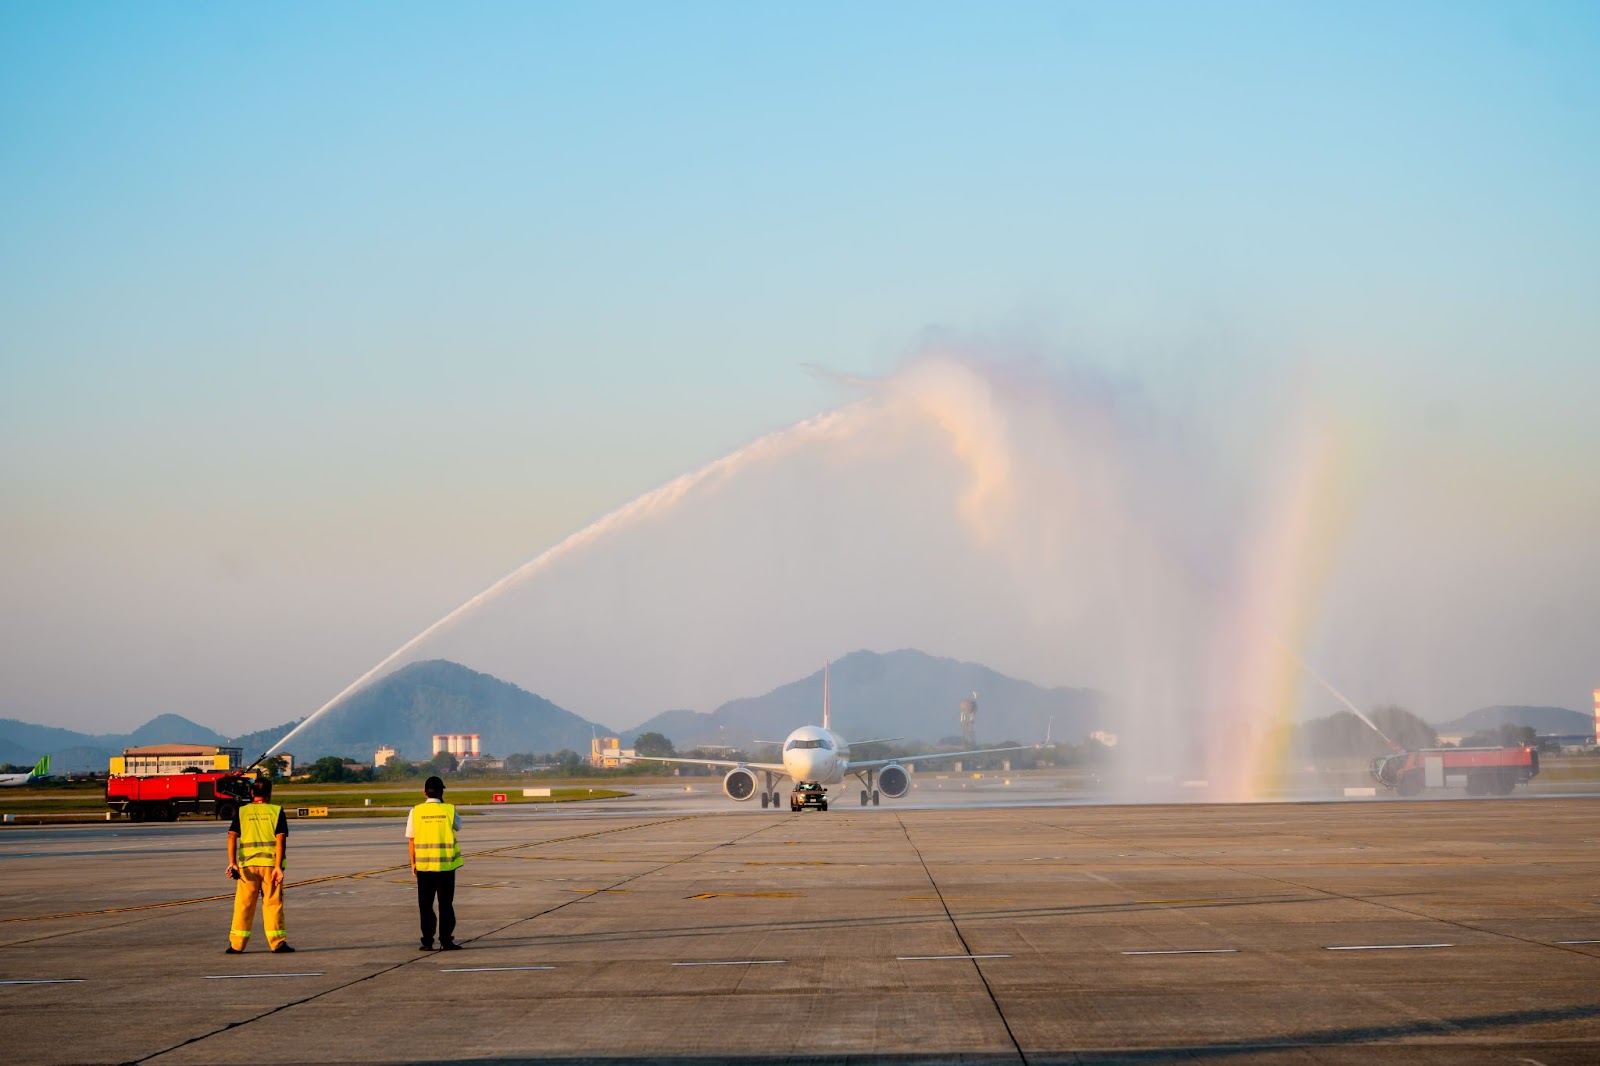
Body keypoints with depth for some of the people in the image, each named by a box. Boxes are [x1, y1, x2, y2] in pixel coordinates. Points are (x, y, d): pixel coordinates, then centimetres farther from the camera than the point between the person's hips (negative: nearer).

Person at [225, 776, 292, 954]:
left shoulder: (242, 811, 7)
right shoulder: (276, 811, 3)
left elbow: (232, 837, -5)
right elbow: (281, 839, -7)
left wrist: (232, 863, -10)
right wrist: (278, 866, -11)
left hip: (247, 864, 1)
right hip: (271, 862, -1)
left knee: (244, 904, 5)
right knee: (273, 903, 4)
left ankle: (236, 944, 4)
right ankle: (277, 942, 3)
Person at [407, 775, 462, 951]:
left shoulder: (416, 811, -3)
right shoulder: (449, 810, -6)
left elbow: (411, 839, 0)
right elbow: (458, 826, 15)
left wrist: (413, 863, 8)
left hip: (424, 864, 0)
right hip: (446, 864, 0)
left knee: (425, 905, 8)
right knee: (446, 904, 7)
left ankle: (427, 941, 6)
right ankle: (446, 940, 5)